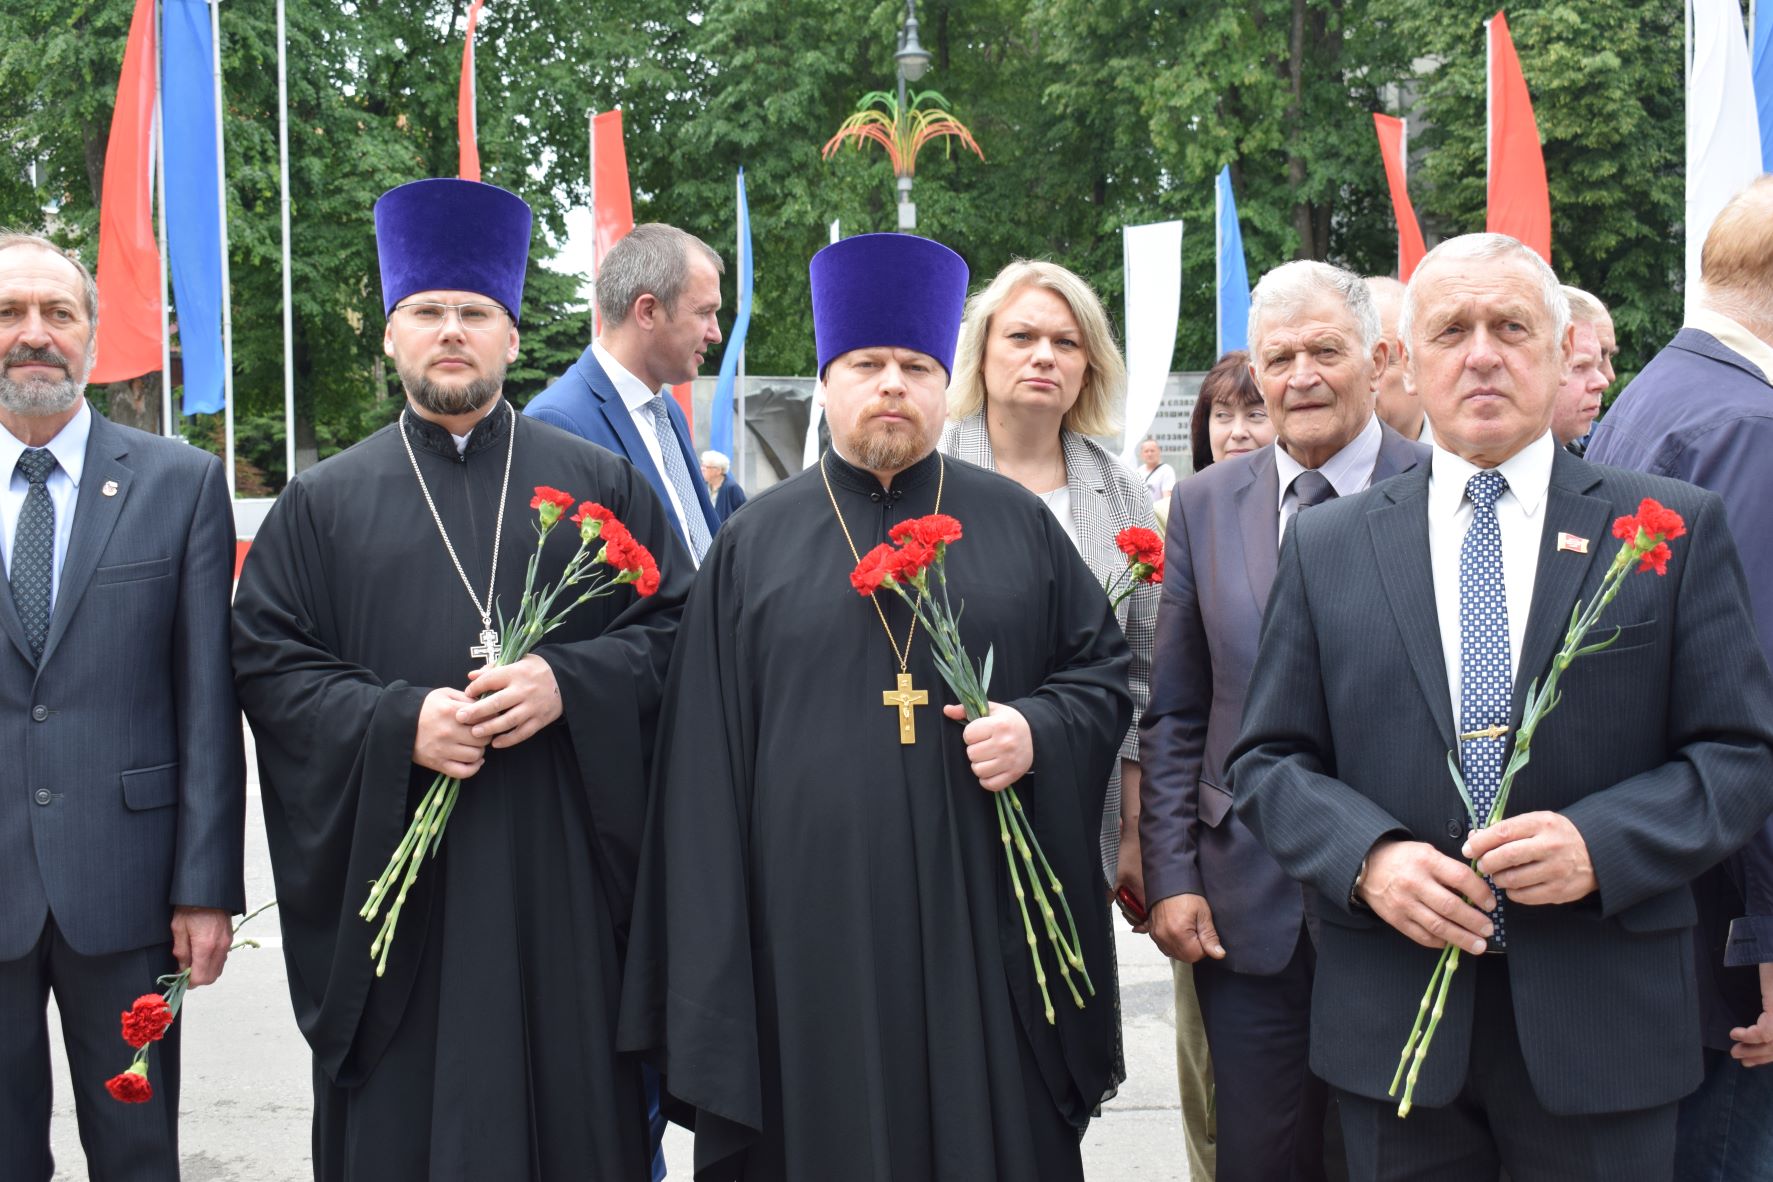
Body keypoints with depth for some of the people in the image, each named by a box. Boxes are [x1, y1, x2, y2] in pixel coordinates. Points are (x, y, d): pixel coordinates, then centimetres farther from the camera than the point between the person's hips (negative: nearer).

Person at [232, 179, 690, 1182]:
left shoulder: (599, 484, 9)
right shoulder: (325, 501, 9)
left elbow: (674, 625, 3)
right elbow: (268, 660, 3)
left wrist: (567, 684, -14)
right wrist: (397, 722, -13)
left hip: (564, 874, 0)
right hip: (391, 869, 0)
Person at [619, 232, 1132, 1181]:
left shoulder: (1019, 524, 7)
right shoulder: (754, 542, 5)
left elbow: (1103, 668, 12)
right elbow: (707, 756, 4)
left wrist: (1040, 730, -10)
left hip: (984, 925, 1)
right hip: (811, 926, 0)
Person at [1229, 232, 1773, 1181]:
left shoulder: (1673, 529, 2)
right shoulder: (1326, 546, 5)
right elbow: (1268, 761, 5)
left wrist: (1602, 845, -17)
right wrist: (1367, 855, -13)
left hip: (1603, 1022, -1)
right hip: (1391, 1019, 1)